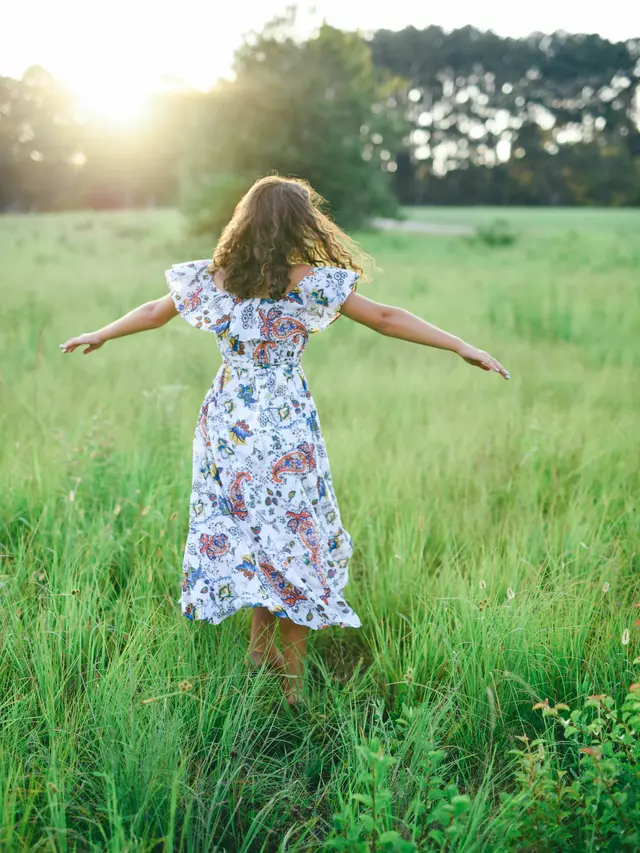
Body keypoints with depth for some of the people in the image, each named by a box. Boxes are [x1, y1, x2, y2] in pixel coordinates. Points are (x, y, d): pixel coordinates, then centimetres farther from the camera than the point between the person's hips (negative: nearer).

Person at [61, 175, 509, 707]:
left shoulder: (211, 278, 1)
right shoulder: (310, 283, -11)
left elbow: (153, 313, 14)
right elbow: (386, 318, -11)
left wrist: (97, 336, 32)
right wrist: (463, 348, -6)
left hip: (227, 424, 4)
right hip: (285, 429, -4)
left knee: (247, 532, 20)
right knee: (296, 542, 8)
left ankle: (260, 648, 28)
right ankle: (292, 682, 17)